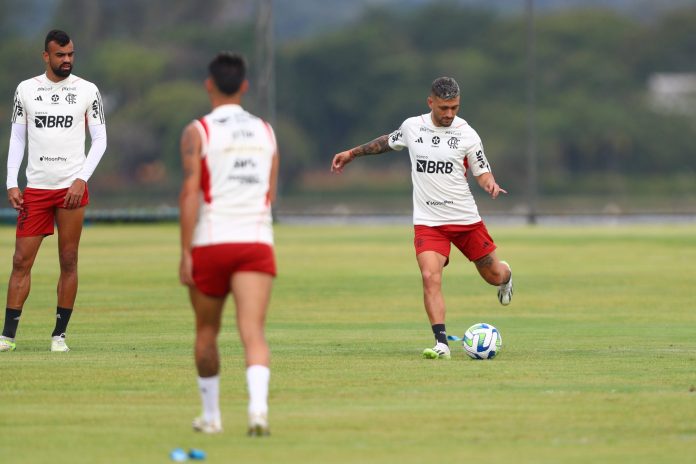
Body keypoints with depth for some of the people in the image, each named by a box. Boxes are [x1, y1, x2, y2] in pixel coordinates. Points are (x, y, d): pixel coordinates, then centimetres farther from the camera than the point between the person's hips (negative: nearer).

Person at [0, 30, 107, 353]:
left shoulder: (87, 91, 2)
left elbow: (99, 140, 3)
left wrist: (81, 179, -9)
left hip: (72, 188, -1)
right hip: (35, 188, 1)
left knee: (68, 262, 0)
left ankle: (59, 335, 7)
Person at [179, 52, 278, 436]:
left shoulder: (198, 132, -2)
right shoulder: (265, 132, 12)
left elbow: (190, 192, -10)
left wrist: (186, 253, -10)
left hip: (210, 244, -2)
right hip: (256, 242, 2)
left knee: (207, 332, 17)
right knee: (253, 332, -9)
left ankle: (211, 415, 26)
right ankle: (258, 405, -31)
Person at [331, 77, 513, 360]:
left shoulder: (466, 135, -6)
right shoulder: (412, 127, 0)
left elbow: (482, 172, 0)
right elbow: (389, 142, 22)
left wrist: (490, 185, -23)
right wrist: (352, 153, 28)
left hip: (466, 219, 0)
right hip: (428, 222, 0)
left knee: (492, 275, 11)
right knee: (430, 277, -21)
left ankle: (505, 276, 51)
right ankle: (442, 343, -20)